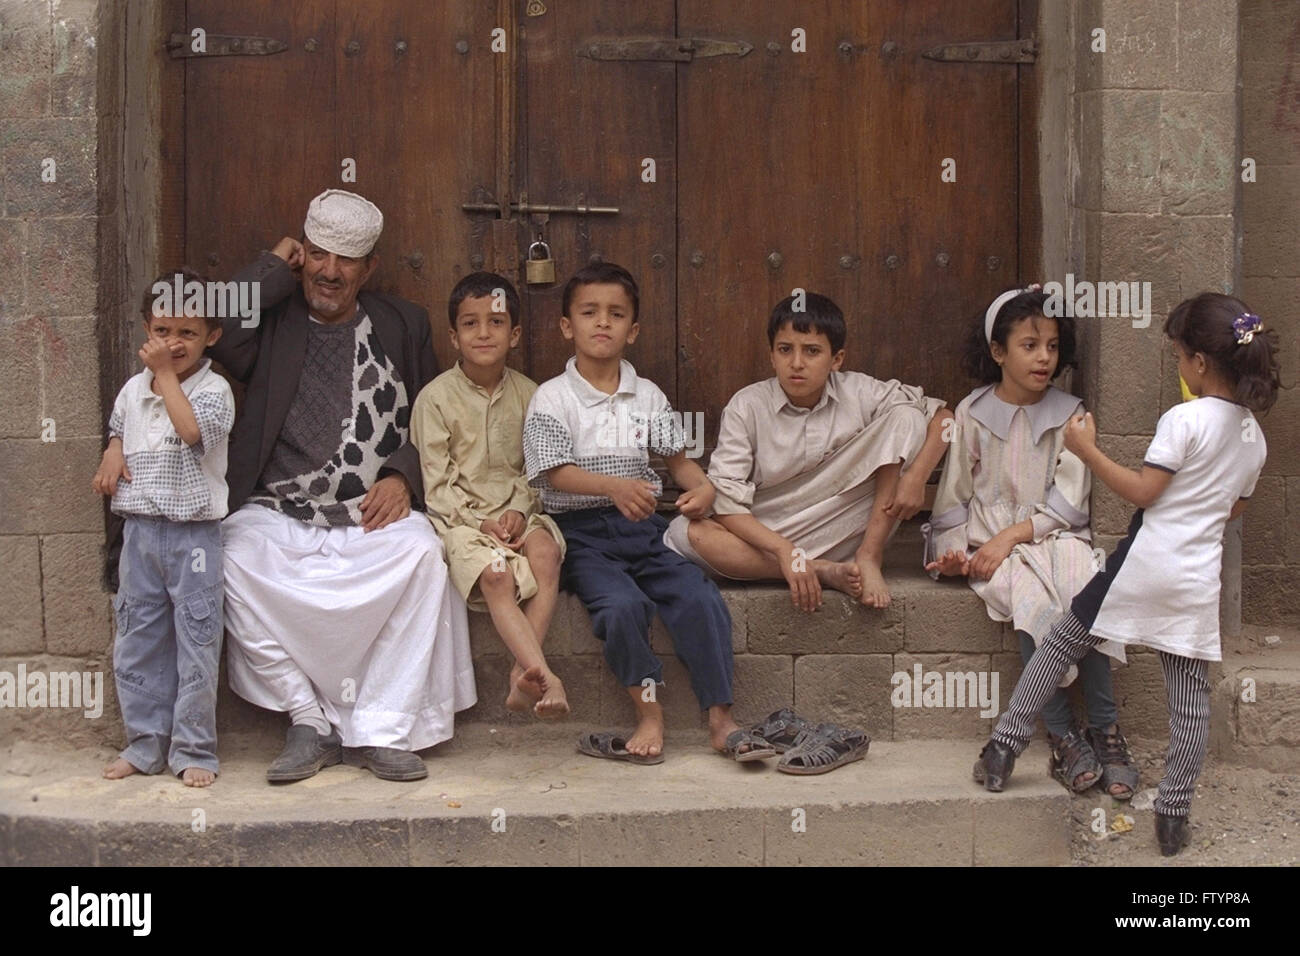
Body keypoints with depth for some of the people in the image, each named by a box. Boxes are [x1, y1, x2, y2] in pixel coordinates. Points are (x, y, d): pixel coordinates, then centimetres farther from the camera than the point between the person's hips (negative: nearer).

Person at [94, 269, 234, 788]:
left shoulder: (213, 389, -8)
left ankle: (194, 751, 10)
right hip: (140, 527, 6)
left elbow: (192, 430, -27)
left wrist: (165, 374, -19)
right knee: (137, 642, 11)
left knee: (196, 642, 0)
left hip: (194, 532, -6)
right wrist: (112, 454, 4)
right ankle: (145, 744, 23)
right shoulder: (133, 388, 9)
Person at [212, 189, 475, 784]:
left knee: (422, 548, -31)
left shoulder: (403, 325, 17)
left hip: (371, 517, 1)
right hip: (276, 515, 0)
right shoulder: (272, 319, 11)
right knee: (234, 557, -31)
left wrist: (401, 476, -5)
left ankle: (381, 731, -23)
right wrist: (274, 268, 0)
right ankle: (309, 721, -17)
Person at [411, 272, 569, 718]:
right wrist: (480, 522, -15)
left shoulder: (526, 393, 10)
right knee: (496, 574, -31)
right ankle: (546, 676, -39)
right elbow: (436, 483, -4)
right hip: (459, 517, -3)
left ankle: (523, 673, -30)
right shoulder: (436, 398, -1)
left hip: (516, 511, 3)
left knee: (545, 550, -29)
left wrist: (519, 510, -9)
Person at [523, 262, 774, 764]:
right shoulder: (551, 398, -1)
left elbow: (677, 458, 13)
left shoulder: (648, 396, 13)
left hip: (644, 529, 4)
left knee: (700, 597, -20)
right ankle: (649, 713, -13)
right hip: (582, 533, -3)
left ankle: (721, 719, -12)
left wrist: (703, 487, -10)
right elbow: (556, 473, -11)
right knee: (622, 604, -31)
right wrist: (615, 486, -29)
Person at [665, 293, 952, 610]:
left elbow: (942, 416, -3)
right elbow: (726, 501, -17)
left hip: (844, 533, 1)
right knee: (685, 532, -31)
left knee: (906, 416, -12)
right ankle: (826, 572, -26)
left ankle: (870, 557, -15)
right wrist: (786, 551, -30)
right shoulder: (747, 407, -8)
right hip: (768, 537, 0)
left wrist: (915, 476, -21)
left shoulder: (858, 394, -4)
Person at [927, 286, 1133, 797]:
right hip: (992, 541, -1)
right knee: (1032, 601, -33)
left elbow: (1067, 503, -2)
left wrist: (1012, 535, -14)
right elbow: (955, 494, 10)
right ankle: (1061, 736, -25)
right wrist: (953, 551, -6)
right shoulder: (972, 413, 7)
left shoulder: (1069, 414, 6)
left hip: (1054, 534, 1)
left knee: (1086, 597, -32)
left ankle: (1105, 728, -22)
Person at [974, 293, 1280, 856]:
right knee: (1190, 698, 8)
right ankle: (1173, 816, 13)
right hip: (1199, 577, 5)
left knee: (1060, 644, 11)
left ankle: (1005, 745, 14)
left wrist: (1086, 450, -7)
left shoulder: (1184, 419, -12)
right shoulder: (1255, 436, 10)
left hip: (1145, 562, -5)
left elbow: (1142, 492, -13)